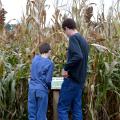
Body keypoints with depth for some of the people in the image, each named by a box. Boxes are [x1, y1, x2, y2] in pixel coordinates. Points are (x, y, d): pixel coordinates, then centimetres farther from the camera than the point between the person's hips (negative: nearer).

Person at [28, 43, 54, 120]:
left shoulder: (35, 58, 5)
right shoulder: (50, 63, -9)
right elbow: (48, 80, -8)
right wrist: (49, 87, 10)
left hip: (32, 88, 4)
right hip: (42, 90, -4)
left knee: (32, 114, 8)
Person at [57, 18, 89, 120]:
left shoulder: (73, 38, -11)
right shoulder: (83, 40, 17)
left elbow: (78, 56, -26)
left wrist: (66, 68, -17)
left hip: (72, 79, -9)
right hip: (80, 80, 9)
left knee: (62, 108, -3)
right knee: (77, 109, 11)